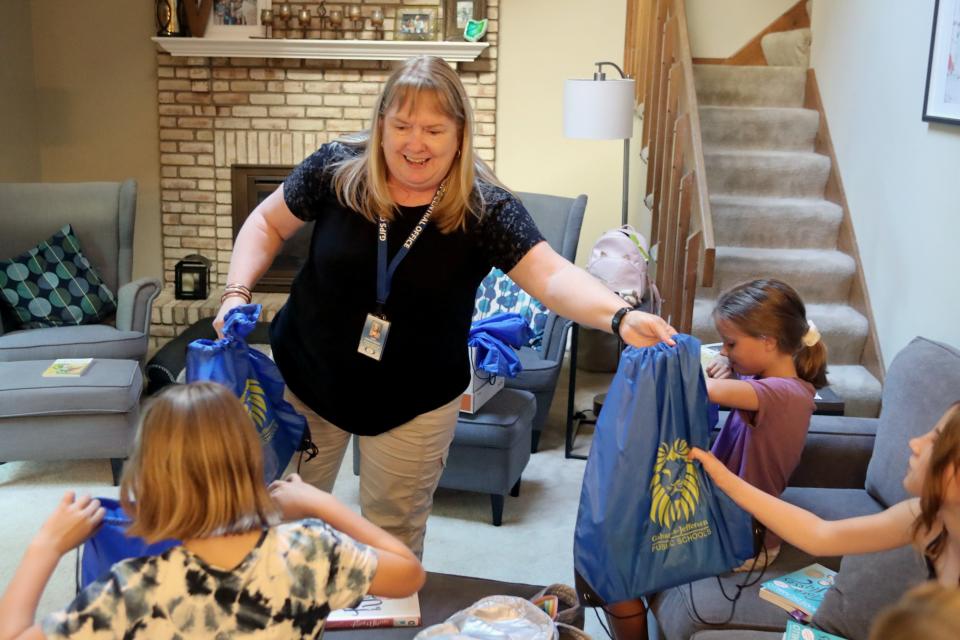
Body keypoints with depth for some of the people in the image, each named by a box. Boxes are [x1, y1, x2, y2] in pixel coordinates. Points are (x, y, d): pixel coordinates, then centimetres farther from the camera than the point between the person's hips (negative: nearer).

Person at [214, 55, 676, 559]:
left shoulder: (484, 209, -20)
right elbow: (268, 224, 2)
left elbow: (552, 275, -31)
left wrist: (619, 315, -50)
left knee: (395, 528, 17)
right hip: (308, 376, 2)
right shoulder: (337, 170, -14)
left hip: (414, 401, -1)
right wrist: (237, 292, -13)